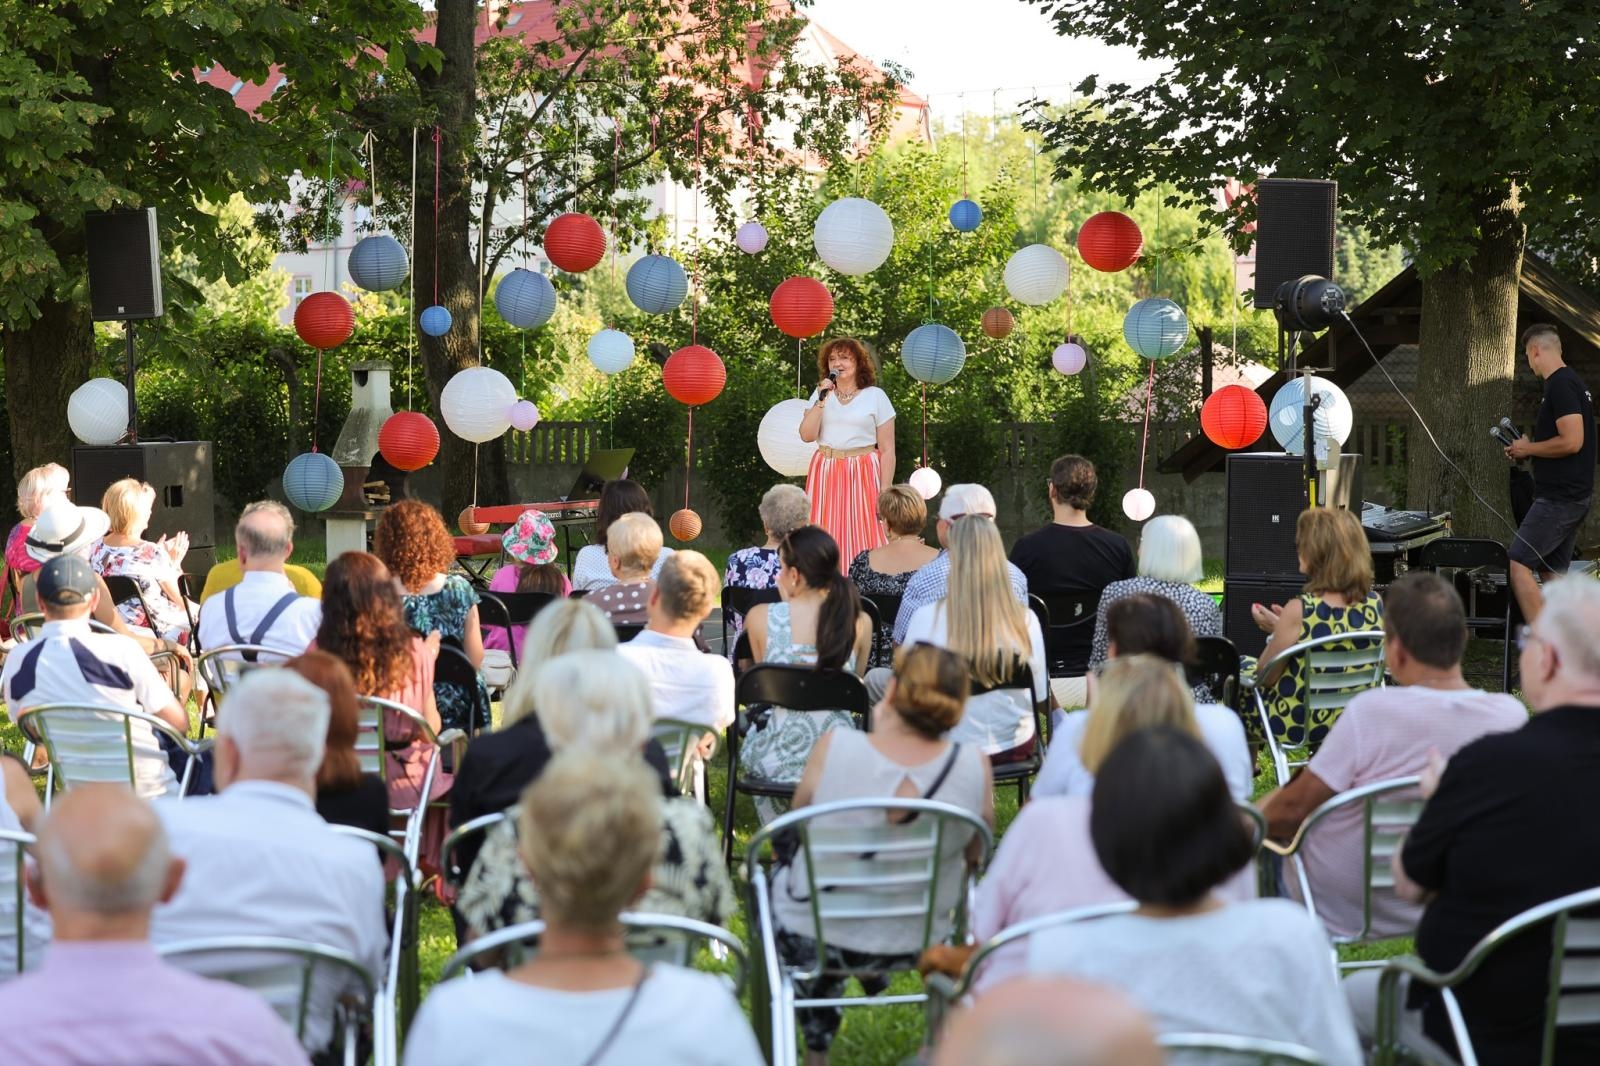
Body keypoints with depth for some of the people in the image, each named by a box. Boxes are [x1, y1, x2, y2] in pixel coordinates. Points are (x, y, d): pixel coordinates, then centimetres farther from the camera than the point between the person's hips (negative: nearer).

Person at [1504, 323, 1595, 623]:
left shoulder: (1561, 385, -15)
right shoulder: (1573, 382, 17)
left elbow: (1572, 441, -23)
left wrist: (1528, 448, -10)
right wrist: (1527, 451, 15)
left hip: (1559, 498, -10)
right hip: (1574, 496, 10)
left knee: (1517, 565, -12)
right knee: (1553, 574, 12)